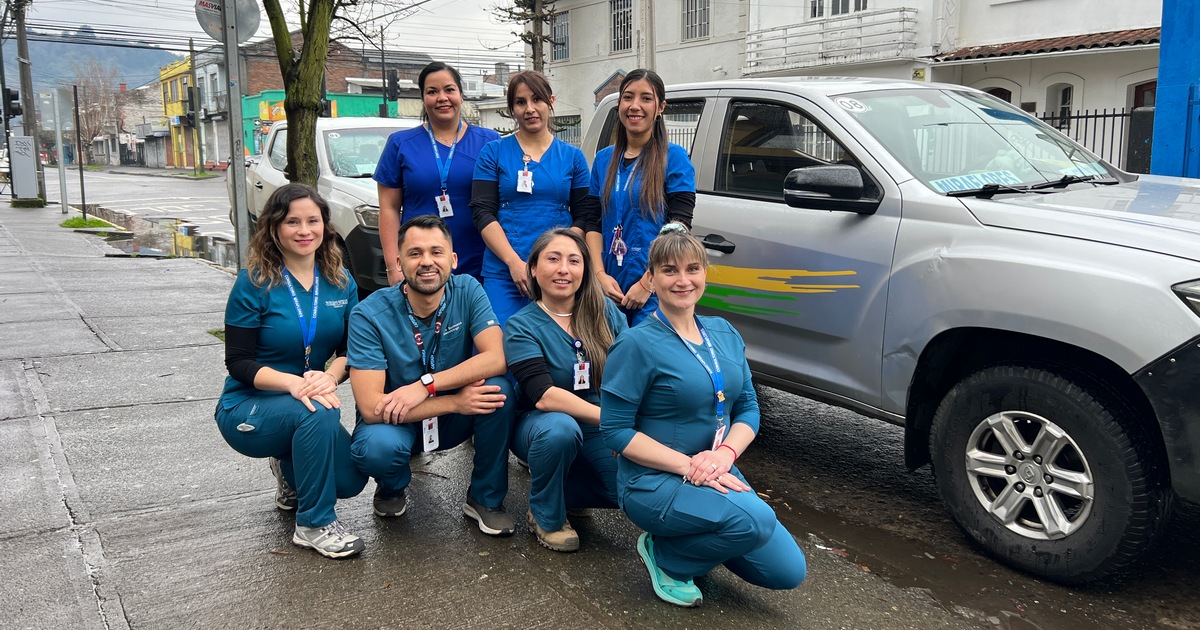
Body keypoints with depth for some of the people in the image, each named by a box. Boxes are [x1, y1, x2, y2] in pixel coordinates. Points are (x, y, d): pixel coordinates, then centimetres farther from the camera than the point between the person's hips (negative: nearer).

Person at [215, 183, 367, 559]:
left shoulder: (340, 283, 1)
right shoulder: (254, 283, -12)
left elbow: (350, 350, -1)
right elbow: (239, 362, -14)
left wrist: (330, 376, -24)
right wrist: (293, 384, -31)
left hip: (307, 412, 4)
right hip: (248, 409, -4)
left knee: (350, 480, -17)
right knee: (319, 412, -35)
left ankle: (291, 471, 18)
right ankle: (314, 525, -18)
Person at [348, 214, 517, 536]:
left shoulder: (467, 291, -13)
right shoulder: (369, 315, -20)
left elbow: (497, 358, -25)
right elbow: (370, 407, -25)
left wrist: (426, 385, -34)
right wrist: (455, 402, -30)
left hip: (454, 420, 2)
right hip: (396, 421, -2)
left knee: (499, 387, -28)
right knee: (377, 447, -36)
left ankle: (485, 498, -5)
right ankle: (392, 488, 5)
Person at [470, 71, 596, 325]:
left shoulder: (573, 157, 11)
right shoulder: (494, 152, 7)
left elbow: (585, 216, 7)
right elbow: (482, 212, -1)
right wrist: (514, 262, -13)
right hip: (503, 274, -1)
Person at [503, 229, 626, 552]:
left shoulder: (606, 313, 0)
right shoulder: (521, 326, -10)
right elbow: (543, 395, -23)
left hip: (600, 434, 3)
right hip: (542, 427, -3)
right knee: (559, 428, -37)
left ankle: (563, 489, 9)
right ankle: (545, 516, -8)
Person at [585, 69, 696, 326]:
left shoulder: (674, 157, -3)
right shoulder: (603, 159, 11)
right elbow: (594, 223, 9)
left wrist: (647, 283, -15)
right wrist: (601, 275, -5)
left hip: (655, 291, -4)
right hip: (609, 288, 4)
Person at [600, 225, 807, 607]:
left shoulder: (724, 334, 5)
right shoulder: (637, 344, -15)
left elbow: (748, 408, 6)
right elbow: (616, 430, -15)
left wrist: (723, 454, -15)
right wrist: (688, 465, -22)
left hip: (715, 475, 7)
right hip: (652, 481, -7)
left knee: (788, 572, 1)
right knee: (758, 520, -30)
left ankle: (697, 540, 22)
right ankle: (665, 557, -4)